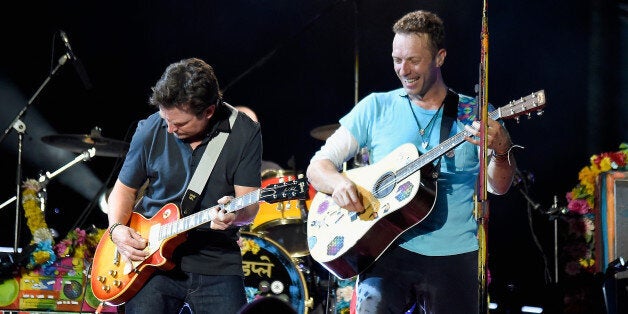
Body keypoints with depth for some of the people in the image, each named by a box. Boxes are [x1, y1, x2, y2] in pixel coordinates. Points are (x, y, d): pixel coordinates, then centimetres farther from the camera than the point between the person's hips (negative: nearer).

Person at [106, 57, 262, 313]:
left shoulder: (244, 133, -6)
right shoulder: (151, 130, 0)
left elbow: (250, 206, -6)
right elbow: (125, 188, 12)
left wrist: (235, 215, -29)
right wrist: (117, 228, -7)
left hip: (217, 262, -1)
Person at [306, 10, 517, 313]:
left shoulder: (474, 116, 5)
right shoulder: (376, 108, 7)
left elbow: (498, 187, -4)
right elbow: (318, 166, 6)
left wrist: (501, 151, -25)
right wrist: (338, 183, -18)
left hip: (454, 257, 1)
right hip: (389, 251, -1)